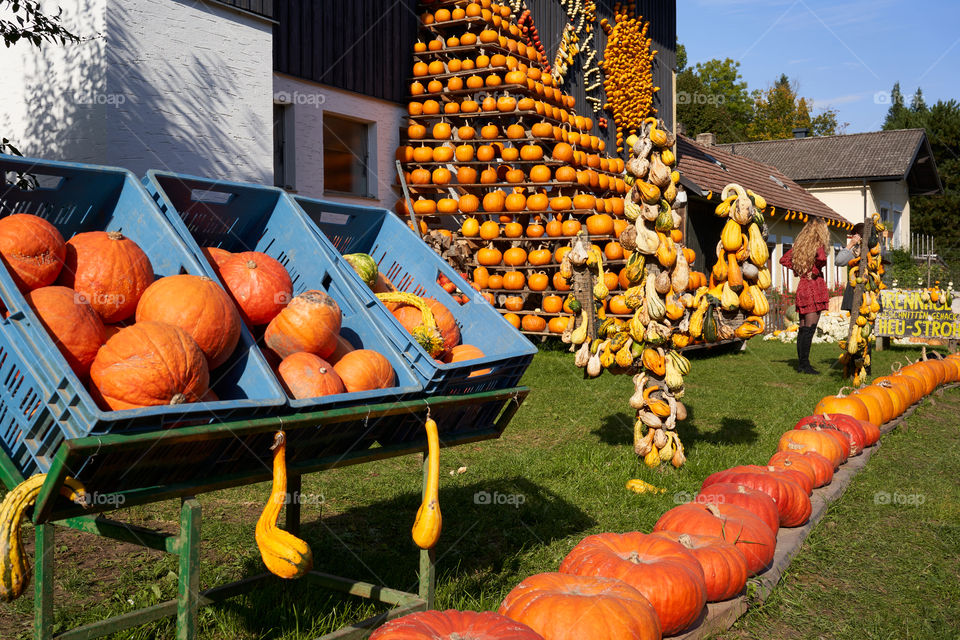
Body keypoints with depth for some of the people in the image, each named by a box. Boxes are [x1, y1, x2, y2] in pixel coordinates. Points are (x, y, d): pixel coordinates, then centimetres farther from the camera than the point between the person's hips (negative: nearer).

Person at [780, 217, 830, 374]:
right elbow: (821, 258, -29)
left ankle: (801, 363, 11)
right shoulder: (818, 244, -9)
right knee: (810, 328, -6)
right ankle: (805, 364, -8)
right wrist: (815, 271, -12)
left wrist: (797, 269, 8)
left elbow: (784, 259, 16)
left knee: (803, 327, 9)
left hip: (802, 287, 7)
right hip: (815, 286, -7)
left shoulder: (800, 244, 10)